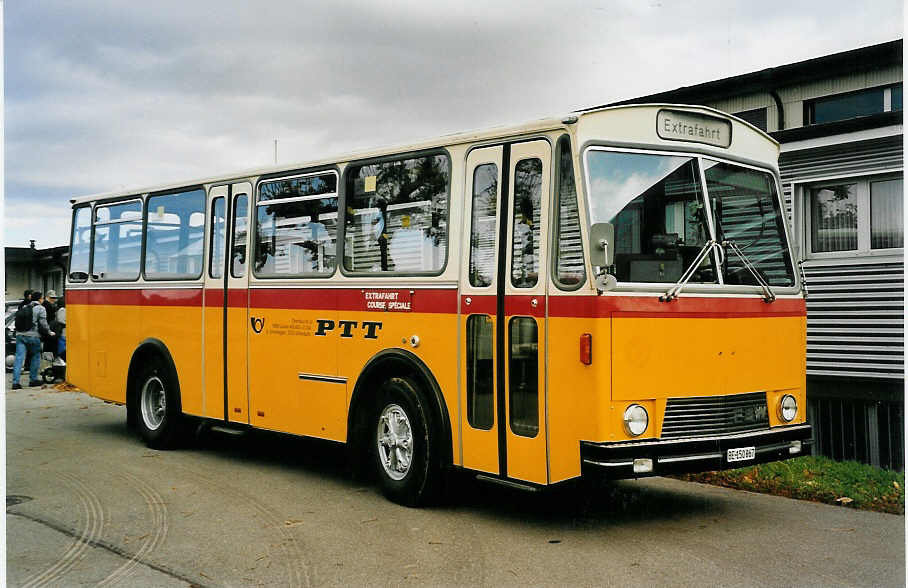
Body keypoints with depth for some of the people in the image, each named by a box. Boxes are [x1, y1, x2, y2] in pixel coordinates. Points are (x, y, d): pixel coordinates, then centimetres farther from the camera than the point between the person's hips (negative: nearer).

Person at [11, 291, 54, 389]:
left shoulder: (25, 307, 18)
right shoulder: (40, 309, 0)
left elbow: (18, 321, 18)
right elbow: (43, 324, -6)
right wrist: (49, 332, 8)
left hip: (20, 335, 5)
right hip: (32, 335, -5)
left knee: (19, 358, 0)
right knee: (36, 356, 12)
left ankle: (15, 382, -7)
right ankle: (33, 379, 16)